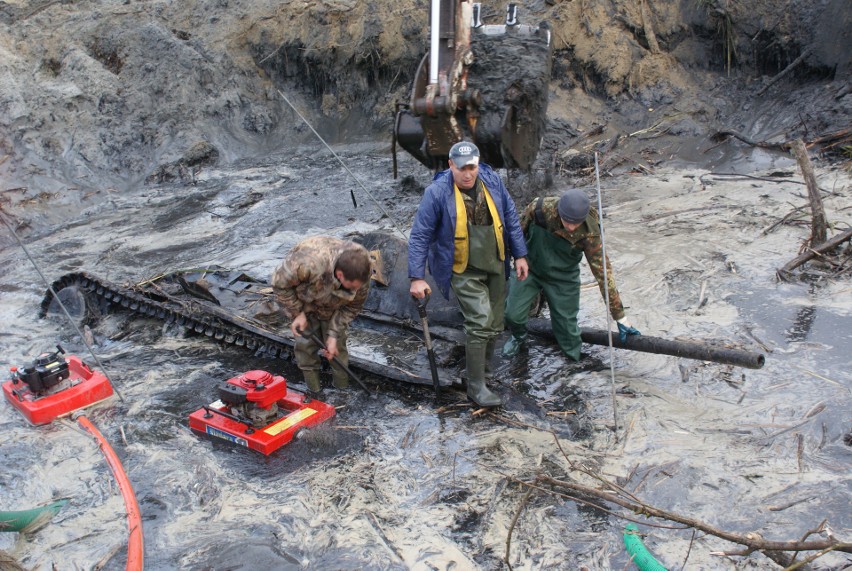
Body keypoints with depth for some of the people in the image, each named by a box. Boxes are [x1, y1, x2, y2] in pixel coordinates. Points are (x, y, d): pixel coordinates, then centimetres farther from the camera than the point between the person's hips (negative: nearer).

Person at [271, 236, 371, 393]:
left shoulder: (361, 275, -35)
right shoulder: (309, 263, -50)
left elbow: (352, 307, -15)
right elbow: (280, 282, -29)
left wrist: (334, 335, -19)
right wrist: (297, 313, -23)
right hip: (303, 298, -2)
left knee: (337, 344, 2)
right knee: (306, 341, -3)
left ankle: (342, 389, 20)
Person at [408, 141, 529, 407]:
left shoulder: (491, 180, -6)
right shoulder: (437, 193, -19)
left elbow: (510, 217, 5)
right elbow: (419, 236, -15)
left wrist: (520, 255, 6)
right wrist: (417, 278, -19)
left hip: (495, 266, 5)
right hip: (464, 271, -5)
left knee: (495, 324, 13)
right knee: (480, 322, -15)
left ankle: (484, 364, 36)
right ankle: (476, 386, -2)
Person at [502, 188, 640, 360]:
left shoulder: (590, 233, -28)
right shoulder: (540, 208, -28)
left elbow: (603, 273, -20)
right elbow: (517, 232, -8)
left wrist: (620, 318, -15)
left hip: (563, 280, 0)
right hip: (529, 269, 1)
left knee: (567, 326, 3)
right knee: (513, 314, -11)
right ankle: (519, 336, 25)